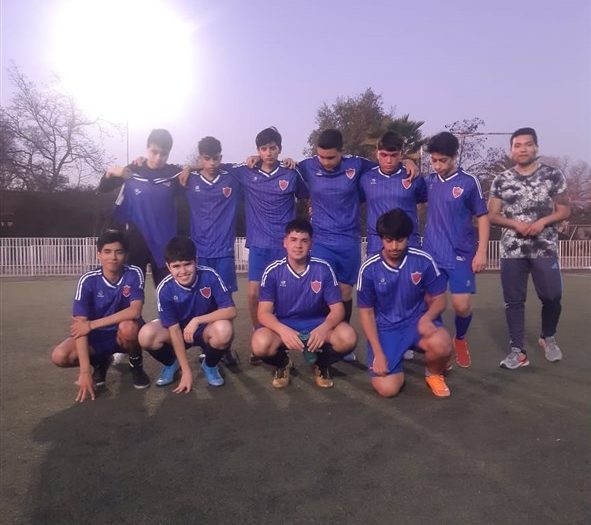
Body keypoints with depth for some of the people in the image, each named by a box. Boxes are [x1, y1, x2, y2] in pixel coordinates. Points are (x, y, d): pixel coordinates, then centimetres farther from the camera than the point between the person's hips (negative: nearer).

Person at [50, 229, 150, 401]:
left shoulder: (134, 274, -18)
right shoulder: (88, 280, -17)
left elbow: (135, 311, -30)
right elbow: (80, 324, -22)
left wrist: (92, 324, -30)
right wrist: (85, 371, -30)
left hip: (124, 334, -2)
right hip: (97, 336, 2)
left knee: (128, 326, -37)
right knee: (60, 356, -22)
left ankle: (136, 365, -4)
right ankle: (100, 362, 10)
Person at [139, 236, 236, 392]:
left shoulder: (210, 276, -23)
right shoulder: (165, 289, -21)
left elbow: (230, 311, -25)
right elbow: (174, 329, -18)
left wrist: (197, 320, -33)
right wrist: (186, 371, -18)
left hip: (206, 331, -1)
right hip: (179, 332, 1)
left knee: (224, 330, -35)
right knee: (146, 335, -28)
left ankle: (210, 365, 0)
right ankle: (171, 363, 7)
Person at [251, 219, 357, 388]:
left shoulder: (323, 269, -8)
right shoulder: (273, 271, -9)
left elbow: (338, 309, -8)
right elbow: (264, 313, -13)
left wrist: (324, 328, -31)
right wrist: (283, 330, -35)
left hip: (317, 327, 1)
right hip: (284, 327, -1)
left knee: (348, 338, -29)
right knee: (260, 344, -33)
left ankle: (321, 363, 6)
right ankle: (283, 363, 5)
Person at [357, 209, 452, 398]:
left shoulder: (423, 261, -11)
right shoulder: (369, 269, -12)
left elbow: (438, 300, 0)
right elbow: (366, 312, -3)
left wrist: (426, 318, -23)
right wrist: (378, 353, -10)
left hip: (417, 321, 0)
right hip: (385, 329, 0)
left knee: (441, 345, -34)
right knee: (387, 389, -18)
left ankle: (434, 374, 4)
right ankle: (396, 359, 20)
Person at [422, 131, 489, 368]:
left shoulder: (469, 182, -7)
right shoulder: (429, 180, 4)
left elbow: (482, 217, -3)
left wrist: (481, 252, -9)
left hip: (460, 255, -3)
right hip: (431, 254, 3)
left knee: (462, 305, -5)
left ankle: (460, 339, 25)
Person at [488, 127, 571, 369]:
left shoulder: (553, 175, 2)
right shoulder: (501, 180, 4)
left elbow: (565, 210, 4)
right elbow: (492, 215, 5)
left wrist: (543, 221, -14)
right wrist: (515, 223, -12)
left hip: (545, 248, -1)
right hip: (512, 249, 1)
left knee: (552, 297, 1)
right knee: (513, 301, 2)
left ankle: (548, 338, 30)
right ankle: (517, 351, 11)